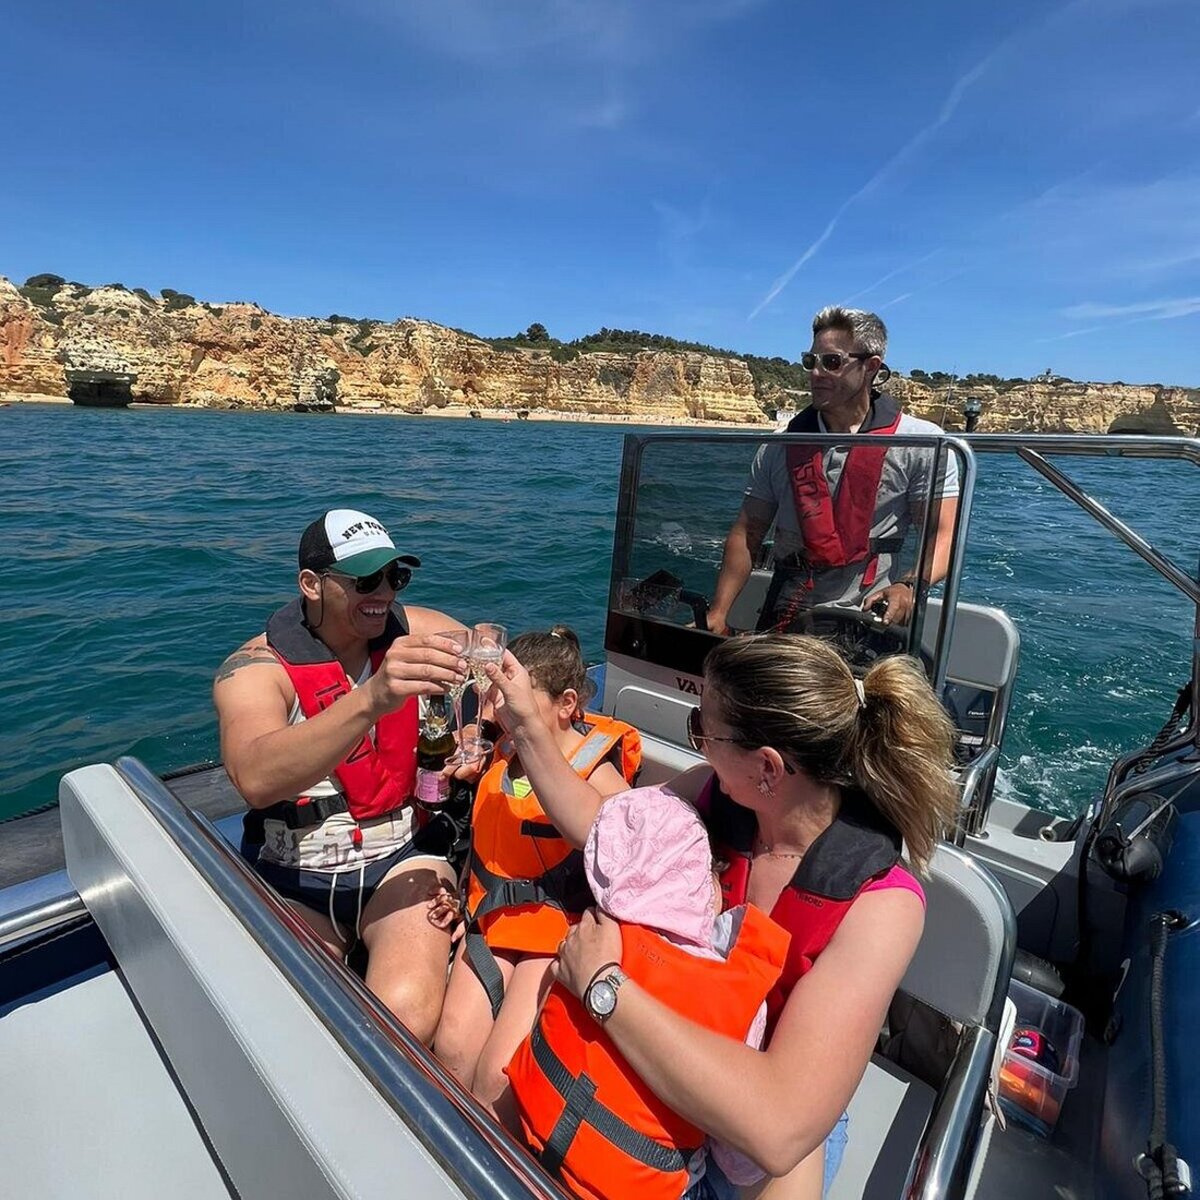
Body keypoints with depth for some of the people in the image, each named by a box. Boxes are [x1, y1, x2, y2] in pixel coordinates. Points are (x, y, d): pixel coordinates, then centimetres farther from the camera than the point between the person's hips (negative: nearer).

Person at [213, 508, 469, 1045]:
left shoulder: (415, 631, -4)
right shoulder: (257, 667, -12)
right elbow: (256, 778, -31)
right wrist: (372, 698, -45)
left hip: (404, 857, 1)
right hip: (296, 879, 0)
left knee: (407, 1012, -23)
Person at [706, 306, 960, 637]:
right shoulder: (779, 447, 9)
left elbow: (943, 535, -5)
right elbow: (747, 535, 7)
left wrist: (908, 586, -26)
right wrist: (717, 615, -2)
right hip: (782, 621, 2)